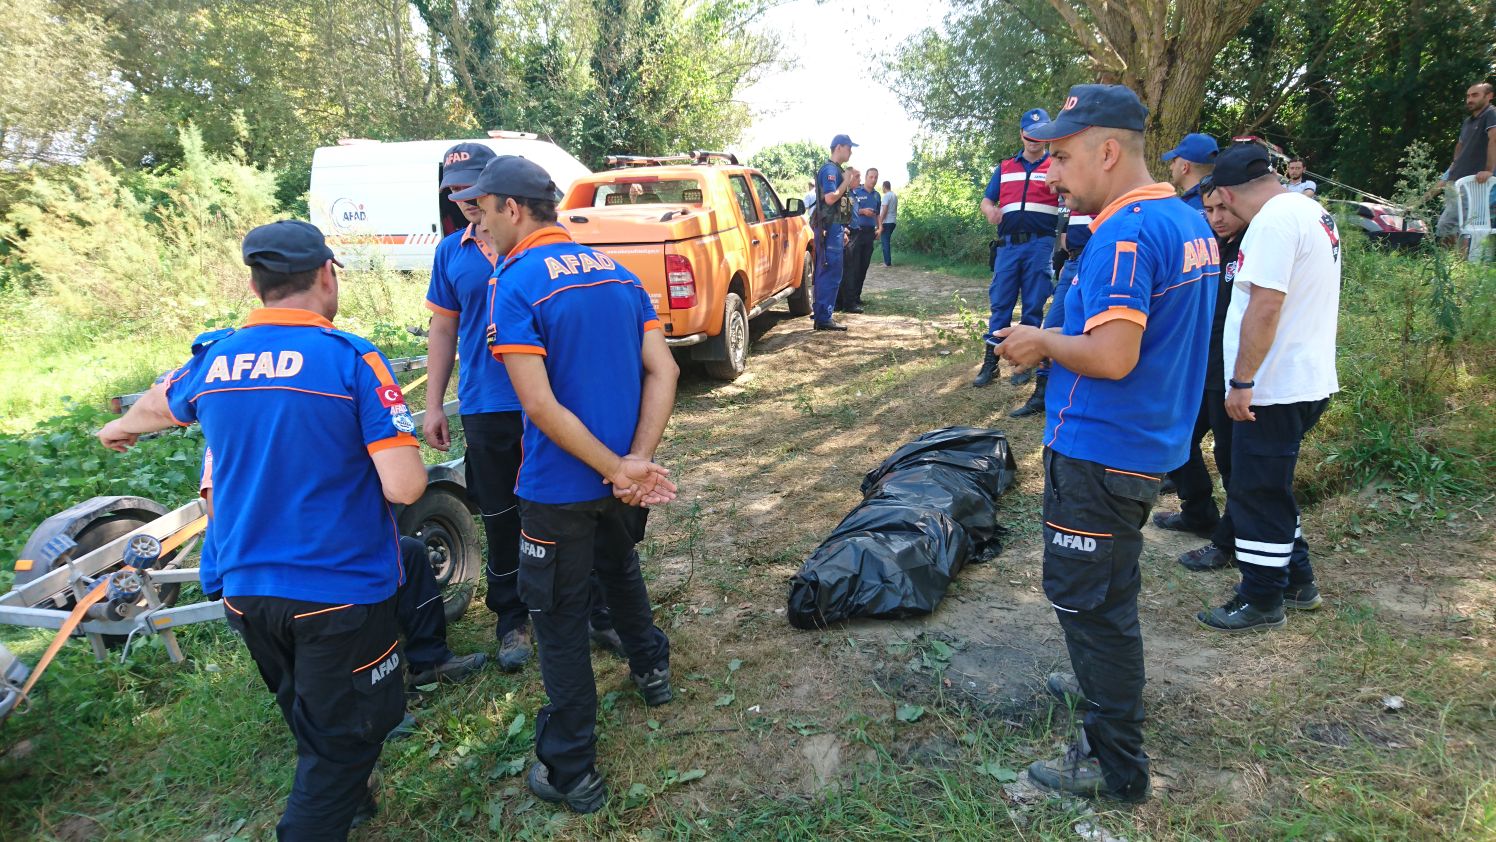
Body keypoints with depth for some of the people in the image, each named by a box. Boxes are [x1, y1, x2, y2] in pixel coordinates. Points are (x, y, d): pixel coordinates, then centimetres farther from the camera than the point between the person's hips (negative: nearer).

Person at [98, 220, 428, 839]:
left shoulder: (212, 358, 0)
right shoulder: (354, 360, -16)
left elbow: (156, 405, 24)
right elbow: (404, 487, -22)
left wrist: (118, 430, 47)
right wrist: (401, 445, 1)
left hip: (245, 590, 6)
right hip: (341, 591, -6)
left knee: (311, 719, 28)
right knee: (345, 736, 12)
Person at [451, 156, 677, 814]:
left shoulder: (513, 285, -17)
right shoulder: (616, 271, 4)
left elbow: (540, 405, -24)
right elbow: (663, 370, -3)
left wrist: (618, 468, -18)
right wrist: (637, 460, -10)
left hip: (559, 489, -7)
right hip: (622, 477, 7)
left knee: (560, 619, 8)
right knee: (621, 568, 31)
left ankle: (571, 771, 20)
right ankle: (651, 669, 52)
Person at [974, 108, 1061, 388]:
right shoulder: (1005, 168, 14)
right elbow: (987, 200, 15)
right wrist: (990, 212, -10)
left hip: (1040, 245, -2)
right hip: (1008, 245, 2)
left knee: (1033, 306, 3)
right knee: (999, 304, 2)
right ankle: (990, 362, 7)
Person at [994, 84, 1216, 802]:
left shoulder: (1124, 234, -23)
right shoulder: (1188, 221, 8)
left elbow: (1111, 357, -31)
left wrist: (1042, 342, -14)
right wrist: (1061, 338, 11)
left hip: (1100, 451, -10)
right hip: (1150, 441, 10)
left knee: (1087, 597, 2)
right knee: (1108, 587, 27)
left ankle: (1115, 763, 15)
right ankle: (1106, 683, 47)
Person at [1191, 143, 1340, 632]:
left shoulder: (1273, 221, -19)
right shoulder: (1313, 211, 13)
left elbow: (1266, 305, -25)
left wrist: (1242, 381, -22)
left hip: (1274, 389, -10)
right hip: (1309, 380, 10)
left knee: (1257, 494, 2)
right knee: (1269, 487, 21)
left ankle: (1262, 601, 14)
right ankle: (1297, 581, 32)